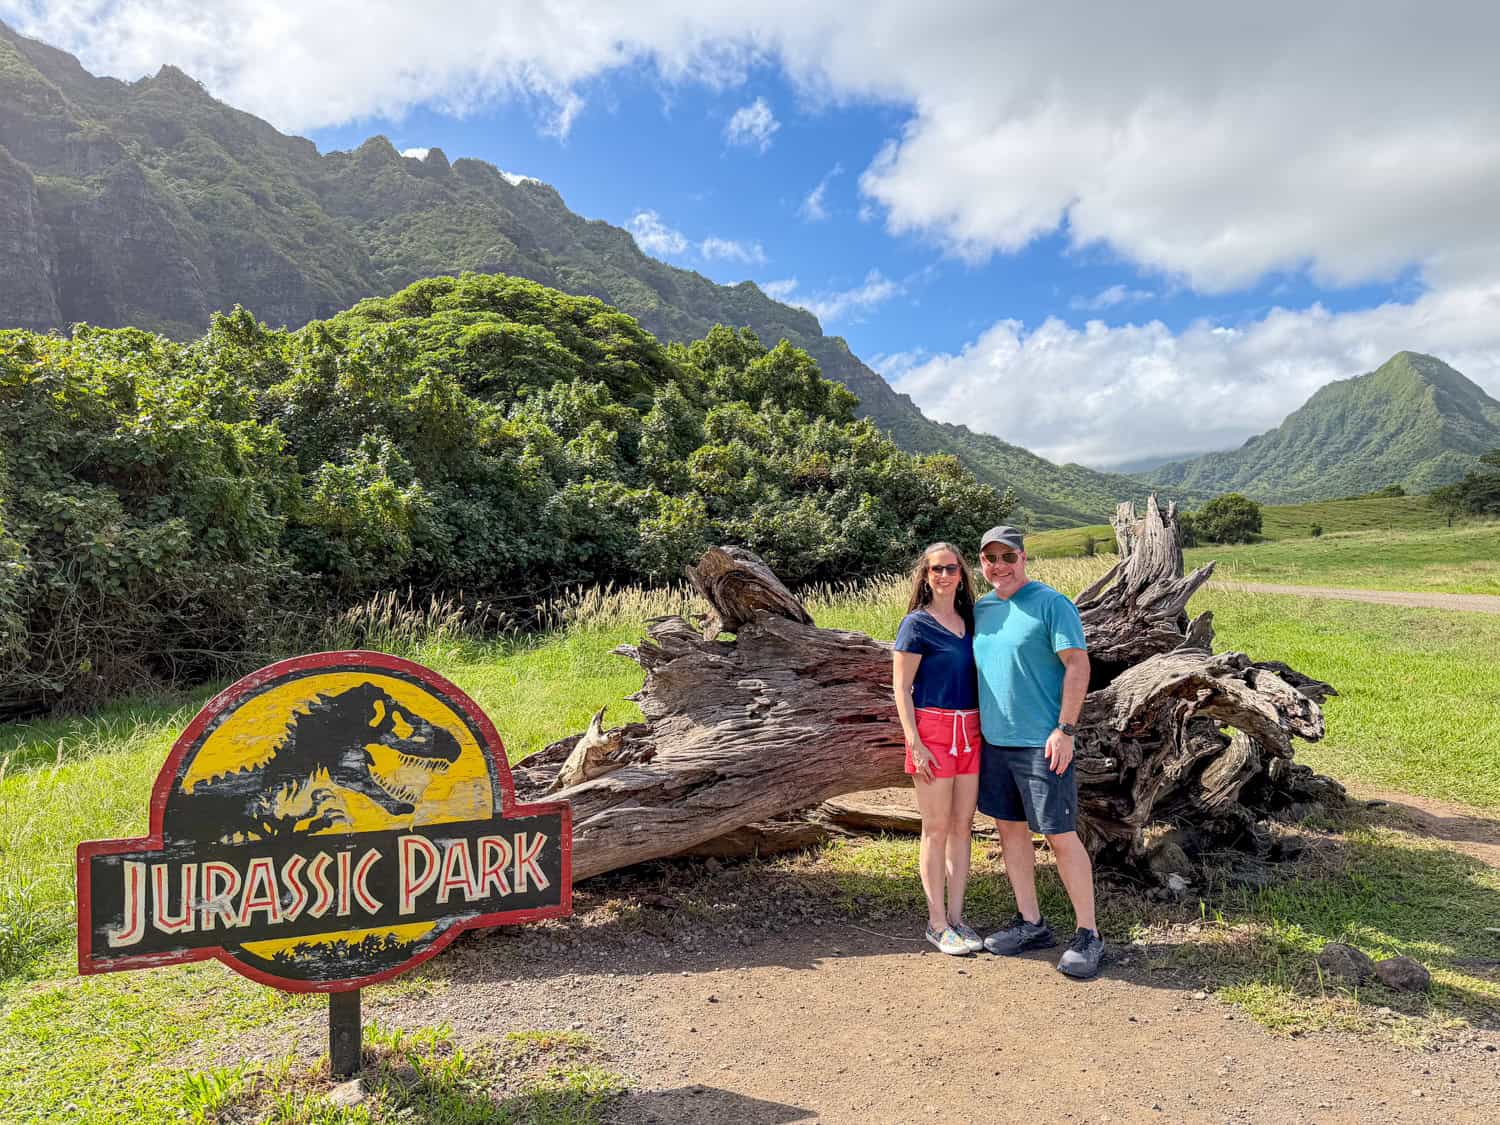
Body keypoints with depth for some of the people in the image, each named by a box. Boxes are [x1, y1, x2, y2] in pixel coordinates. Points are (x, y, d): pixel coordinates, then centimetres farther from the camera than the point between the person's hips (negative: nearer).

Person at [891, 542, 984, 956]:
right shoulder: (916, 624, -6)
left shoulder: (969, 621, 11)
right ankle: (937, 923, 12)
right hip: (933, 730, -6)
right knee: (936, 828, 1)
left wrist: (984, 730, 11)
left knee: (963, 825, 9)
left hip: (969, 731, 6)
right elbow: (901, 687, -8)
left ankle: (956, 917, 20)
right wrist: (914, 743, -14)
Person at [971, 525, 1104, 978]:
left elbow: (1078, 665, -13)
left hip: (1042, 742, -7)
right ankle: (1030, 923, 26)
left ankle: (1088, 934, 12)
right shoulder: (980, 609, 11)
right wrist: (978, 726, 16)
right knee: (1010, 827, 13)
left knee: (1060, 835, -2)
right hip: (994, 739, 7)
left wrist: (1065, 729, -17)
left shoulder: (1051, 604, -9)